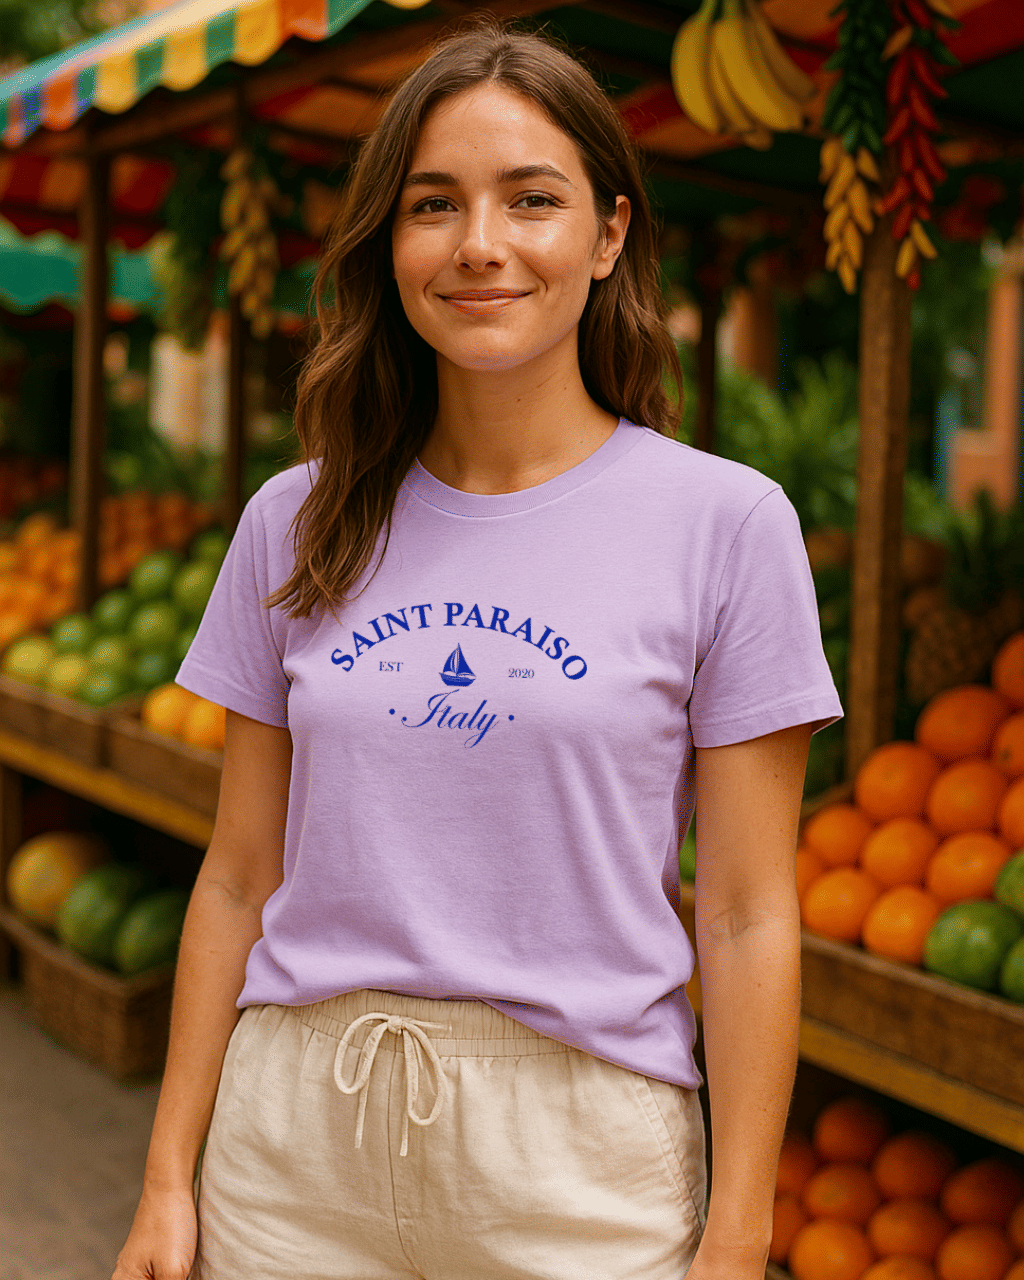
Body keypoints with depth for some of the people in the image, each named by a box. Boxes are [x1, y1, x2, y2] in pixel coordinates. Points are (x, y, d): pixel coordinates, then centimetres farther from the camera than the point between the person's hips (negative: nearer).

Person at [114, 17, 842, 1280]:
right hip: (294, 1142, 3)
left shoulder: (727, 522, -7)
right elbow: (239, 877, 6)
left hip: (577, 1168, -2)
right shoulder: (293, 525, 3)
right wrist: (168, 1179, 6)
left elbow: (748, 918, -7)